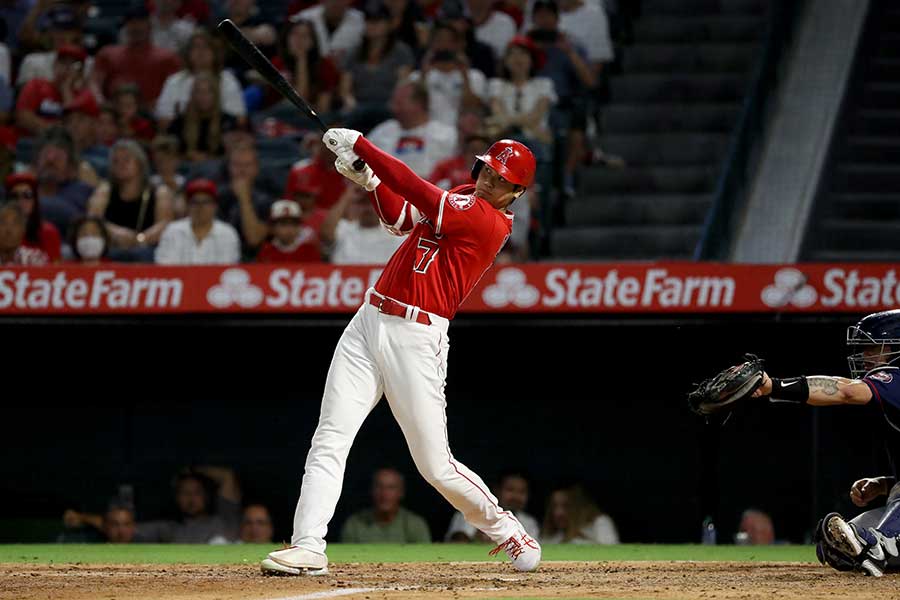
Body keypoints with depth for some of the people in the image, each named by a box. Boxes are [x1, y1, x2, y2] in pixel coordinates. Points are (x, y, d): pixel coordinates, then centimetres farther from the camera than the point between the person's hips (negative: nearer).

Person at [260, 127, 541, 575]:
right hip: (369, 322, 8)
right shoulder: (463, 197, 14)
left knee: (435, 465, -2)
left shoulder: (488, 220, -13)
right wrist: (369, 179, 2)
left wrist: (358, 143, -15)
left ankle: (504, 529, 22)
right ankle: (308, 547, -7)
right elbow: (402, 217, 20)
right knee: (329, 440, -5)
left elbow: (416, 189, -19)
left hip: (416, 338, -8)